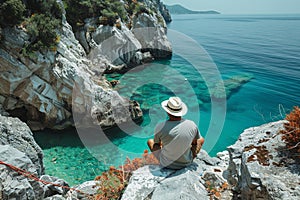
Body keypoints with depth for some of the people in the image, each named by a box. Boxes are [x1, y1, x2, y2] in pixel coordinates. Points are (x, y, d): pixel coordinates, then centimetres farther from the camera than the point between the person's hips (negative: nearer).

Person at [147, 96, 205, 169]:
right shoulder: (192, 125, -18)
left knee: (150, 141, 25)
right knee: (201, 139, 24)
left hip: (166, 163, -1)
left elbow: (157, 144, -3)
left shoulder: (160, 127, -23)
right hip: (186, 163, 1)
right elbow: (195, 142, 1)